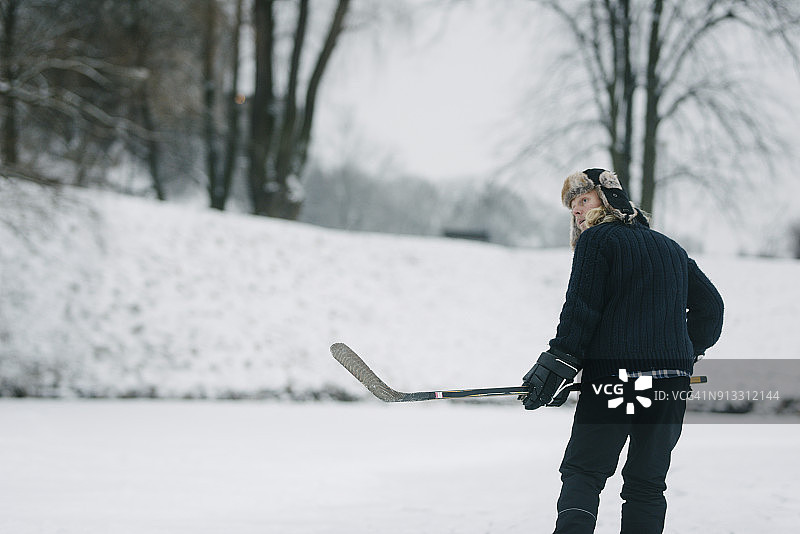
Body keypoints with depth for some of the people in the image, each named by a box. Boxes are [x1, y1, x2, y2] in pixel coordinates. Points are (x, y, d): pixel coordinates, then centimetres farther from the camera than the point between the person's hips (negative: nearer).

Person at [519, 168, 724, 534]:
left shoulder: (597, 240, 0)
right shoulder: (672, 249, 20)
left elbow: (581, 310, -9)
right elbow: (710, 303, 20)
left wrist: (558, 363, -8)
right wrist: (687, 351, 29)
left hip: (614, 376, -5)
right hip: (672, 379, 5)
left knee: (582, 472, 0)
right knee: (647, 483, 10)